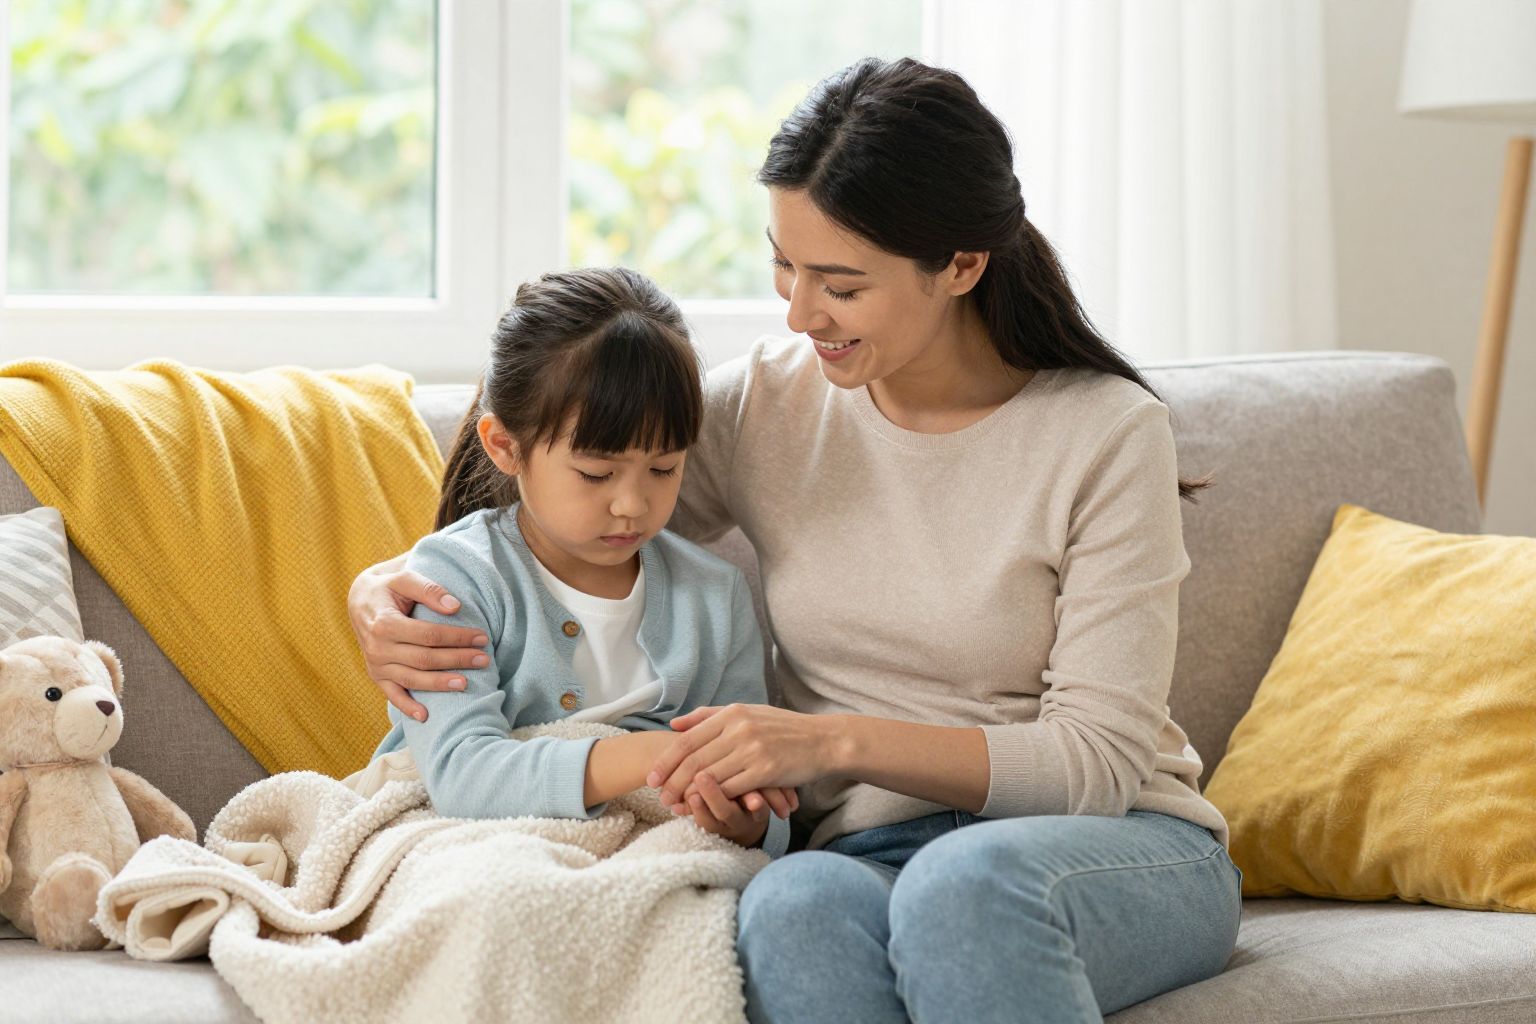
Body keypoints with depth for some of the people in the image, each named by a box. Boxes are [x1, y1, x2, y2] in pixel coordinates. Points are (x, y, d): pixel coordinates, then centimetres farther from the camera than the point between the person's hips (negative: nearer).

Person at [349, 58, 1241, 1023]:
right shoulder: (764, 406, 4)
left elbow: (1099, 758, -11)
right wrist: (383, 588, -6)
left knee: (966, 880, -40)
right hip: (868, 852, 3)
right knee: (792, 902, -37)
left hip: (1125, 853, -2)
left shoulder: (1107, 435, -7)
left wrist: (839, 740, -23)